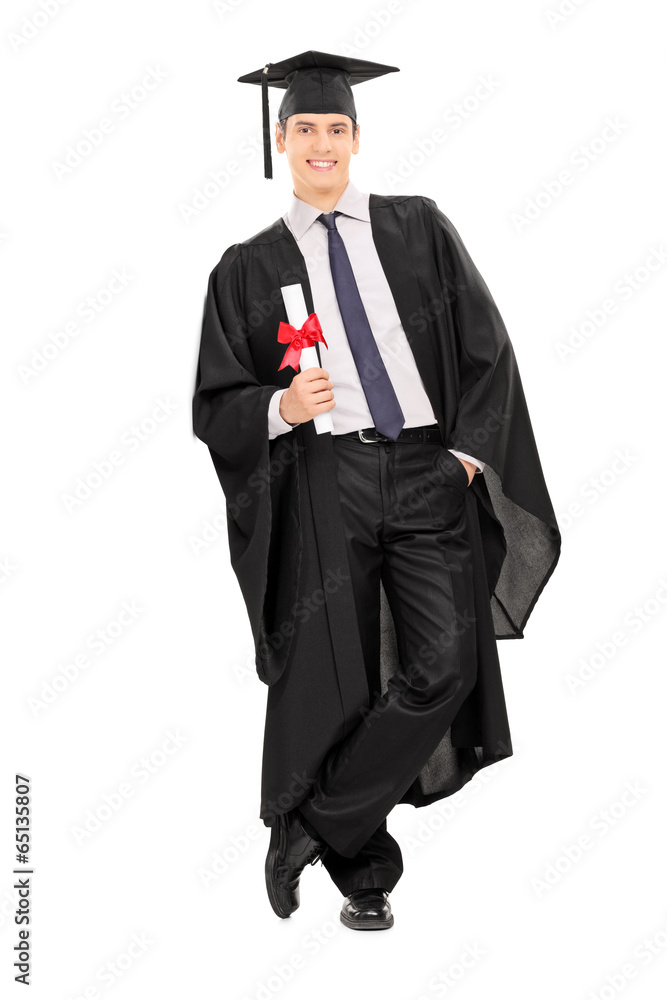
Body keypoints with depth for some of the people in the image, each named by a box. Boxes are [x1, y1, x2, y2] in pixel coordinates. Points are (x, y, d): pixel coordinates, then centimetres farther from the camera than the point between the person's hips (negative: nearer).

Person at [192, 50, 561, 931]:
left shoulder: (419, 229, 12)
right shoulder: (248, 269, 9)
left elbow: (486, 350, 10)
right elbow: (214, 407, 7)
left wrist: (469, 454, -2)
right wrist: (280, 408, -13)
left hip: (429, 472, 1)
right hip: (323, 481, -1)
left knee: (446, 665, -14)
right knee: (336, 682, -2)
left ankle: (315, 824, 1)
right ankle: (362, 877, 18)